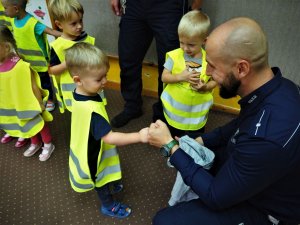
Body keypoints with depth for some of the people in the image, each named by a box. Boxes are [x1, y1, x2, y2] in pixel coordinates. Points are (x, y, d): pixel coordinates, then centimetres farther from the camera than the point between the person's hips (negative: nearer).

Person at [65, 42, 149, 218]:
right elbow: (109, 138, -41)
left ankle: (106, 187, 63)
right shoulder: (92, 110, -42)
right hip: (94, 154, -8)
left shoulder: (80, 94, -12)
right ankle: (109, 206, 47)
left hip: (89, 148, 8)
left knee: (102, 176, 35)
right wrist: (139, 136, -42)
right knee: (101, 179, 21)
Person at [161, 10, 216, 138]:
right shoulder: (174, 56, -14)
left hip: (197, 113, 0)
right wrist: (180, 77, -27)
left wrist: (206, 87, -24)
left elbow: (214, 80, -3)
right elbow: (164, 77, -12)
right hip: (174, 109, 1)